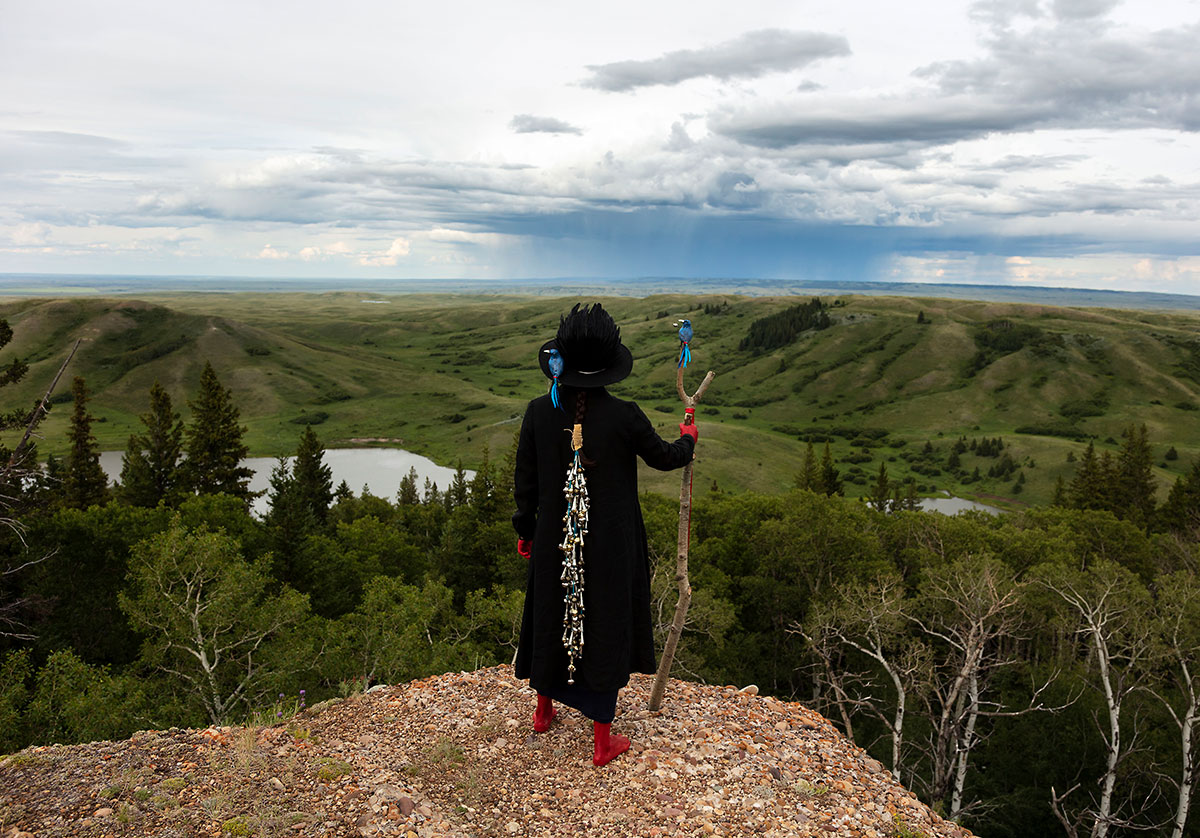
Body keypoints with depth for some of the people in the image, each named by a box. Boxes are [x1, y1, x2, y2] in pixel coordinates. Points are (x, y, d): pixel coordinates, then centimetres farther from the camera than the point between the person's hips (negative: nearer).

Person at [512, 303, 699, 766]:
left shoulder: (539, 411, -9)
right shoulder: (624, 416, -17)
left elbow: (525, 480, 0)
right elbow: (663, 457, 0)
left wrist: (524, 529, 15)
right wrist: (688, 439, 22)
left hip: (554, 538, 3)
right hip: (610, 545, -3)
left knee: (551, 616, 22)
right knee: (604, 623, 10)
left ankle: (544, 710, 42)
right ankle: (602, 740, 20)